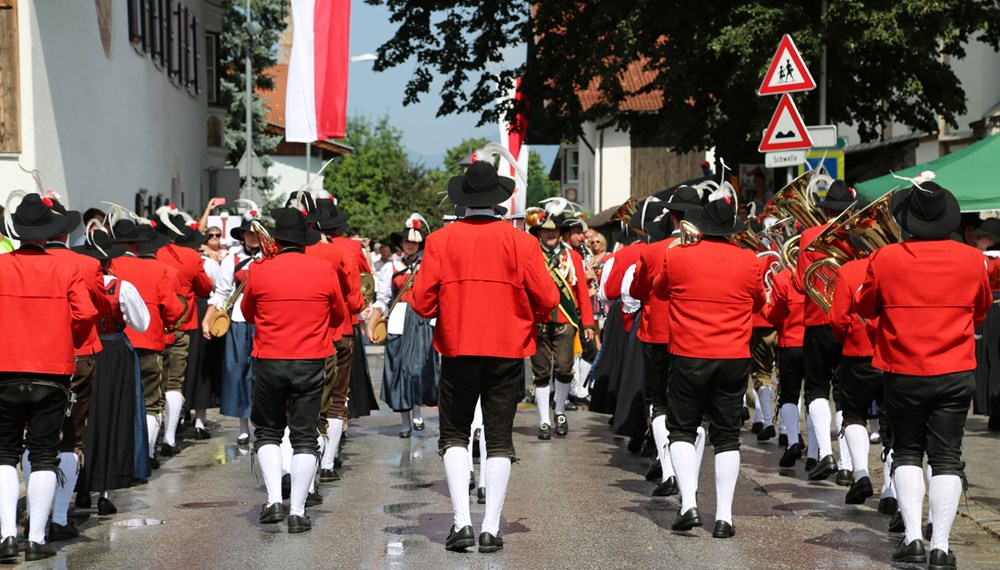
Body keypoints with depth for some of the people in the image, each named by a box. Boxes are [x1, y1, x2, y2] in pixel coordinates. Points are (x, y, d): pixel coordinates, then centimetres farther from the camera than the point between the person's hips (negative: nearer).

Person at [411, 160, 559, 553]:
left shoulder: (440, 240, -3)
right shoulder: (519, 241, -4)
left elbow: (422, 302, -5)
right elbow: (547, 300, -5)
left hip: (457, 349, 0)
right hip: (508, 349, 0)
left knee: (454, 435, 11)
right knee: (499, 438, 8)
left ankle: (461, 521, -1)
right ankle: (491, 528, 4)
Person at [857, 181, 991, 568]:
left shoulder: (885, 259, -8)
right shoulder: (972, 260, -4)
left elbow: (865, 308, 7)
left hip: (903, 373, 0)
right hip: (955, 374, 0)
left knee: (907, 453, 14)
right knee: (947, 458, 5)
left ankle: (912, 537, 4)